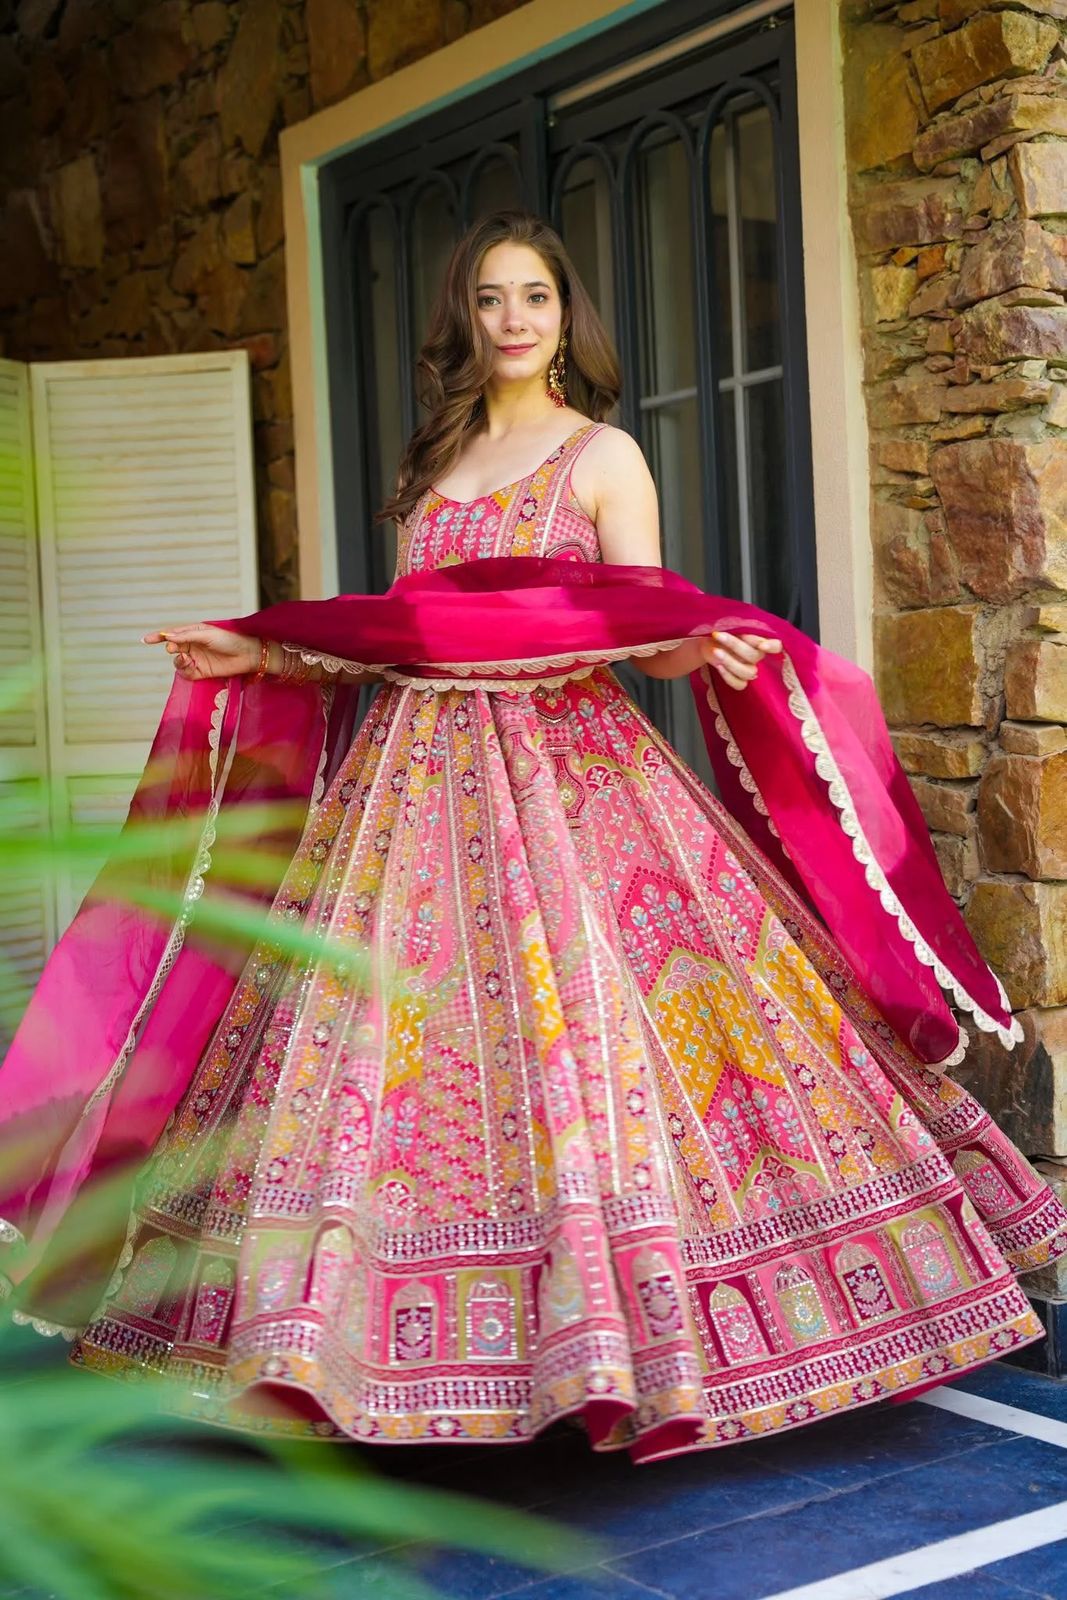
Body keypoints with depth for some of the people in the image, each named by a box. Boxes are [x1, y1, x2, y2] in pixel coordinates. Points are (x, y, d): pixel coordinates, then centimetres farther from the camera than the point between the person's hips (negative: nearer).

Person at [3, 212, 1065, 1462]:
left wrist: (696, 650, -25)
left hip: (559, 769, -5)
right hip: (418, 776, 5)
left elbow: (643, 634, -4)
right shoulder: (435, 464, 18)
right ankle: (340, 1334, 10)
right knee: (375, 1016, 0)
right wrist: (259, 656, 16)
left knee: (575, 1024, -11)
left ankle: (624, 1333, -1)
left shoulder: (603, 457, 4)